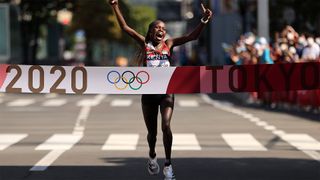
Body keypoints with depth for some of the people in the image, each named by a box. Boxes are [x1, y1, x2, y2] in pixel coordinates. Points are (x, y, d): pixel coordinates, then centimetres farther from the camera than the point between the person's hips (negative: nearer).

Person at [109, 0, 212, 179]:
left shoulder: (169, 44, 3)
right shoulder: (145, 43, 2)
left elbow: (192, 36, -5)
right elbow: (125, 27, -4)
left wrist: (204, 21, -18)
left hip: (166, 92, -1)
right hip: (148, 93, 1)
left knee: (166, 126, -20)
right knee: (152, 132, 11)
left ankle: (168, 165, -9)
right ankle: (152, 156, 42)